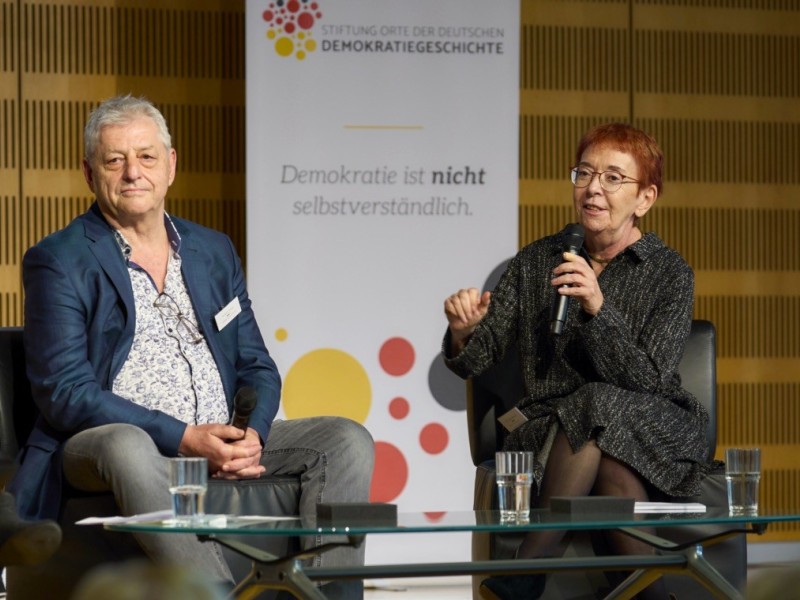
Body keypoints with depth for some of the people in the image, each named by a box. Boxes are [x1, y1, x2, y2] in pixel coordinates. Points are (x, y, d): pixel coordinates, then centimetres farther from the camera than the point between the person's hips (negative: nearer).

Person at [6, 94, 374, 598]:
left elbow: (257, 368, 17)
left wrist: (250, 434, -8)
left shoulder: (215, 251, 19)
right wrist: (183, 438, -19)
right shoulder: (59, 263, 1)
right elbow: (65, 394, -9)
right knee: (127, 447, -40)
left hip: (224, 443, 6)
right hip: (110, 440, -5)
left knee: (348, 439, -13)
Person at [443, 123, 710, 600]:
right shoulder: (535, 264, 10)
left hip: (655, 439, -1)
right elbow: (473, 361, 5)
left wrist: (597, 308, -25)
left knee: (601, 405, -36)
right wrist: (464, 331, -19)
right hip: (551, 433, 1)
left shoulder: (669, 273, 0)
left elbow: (648, 379, -11)